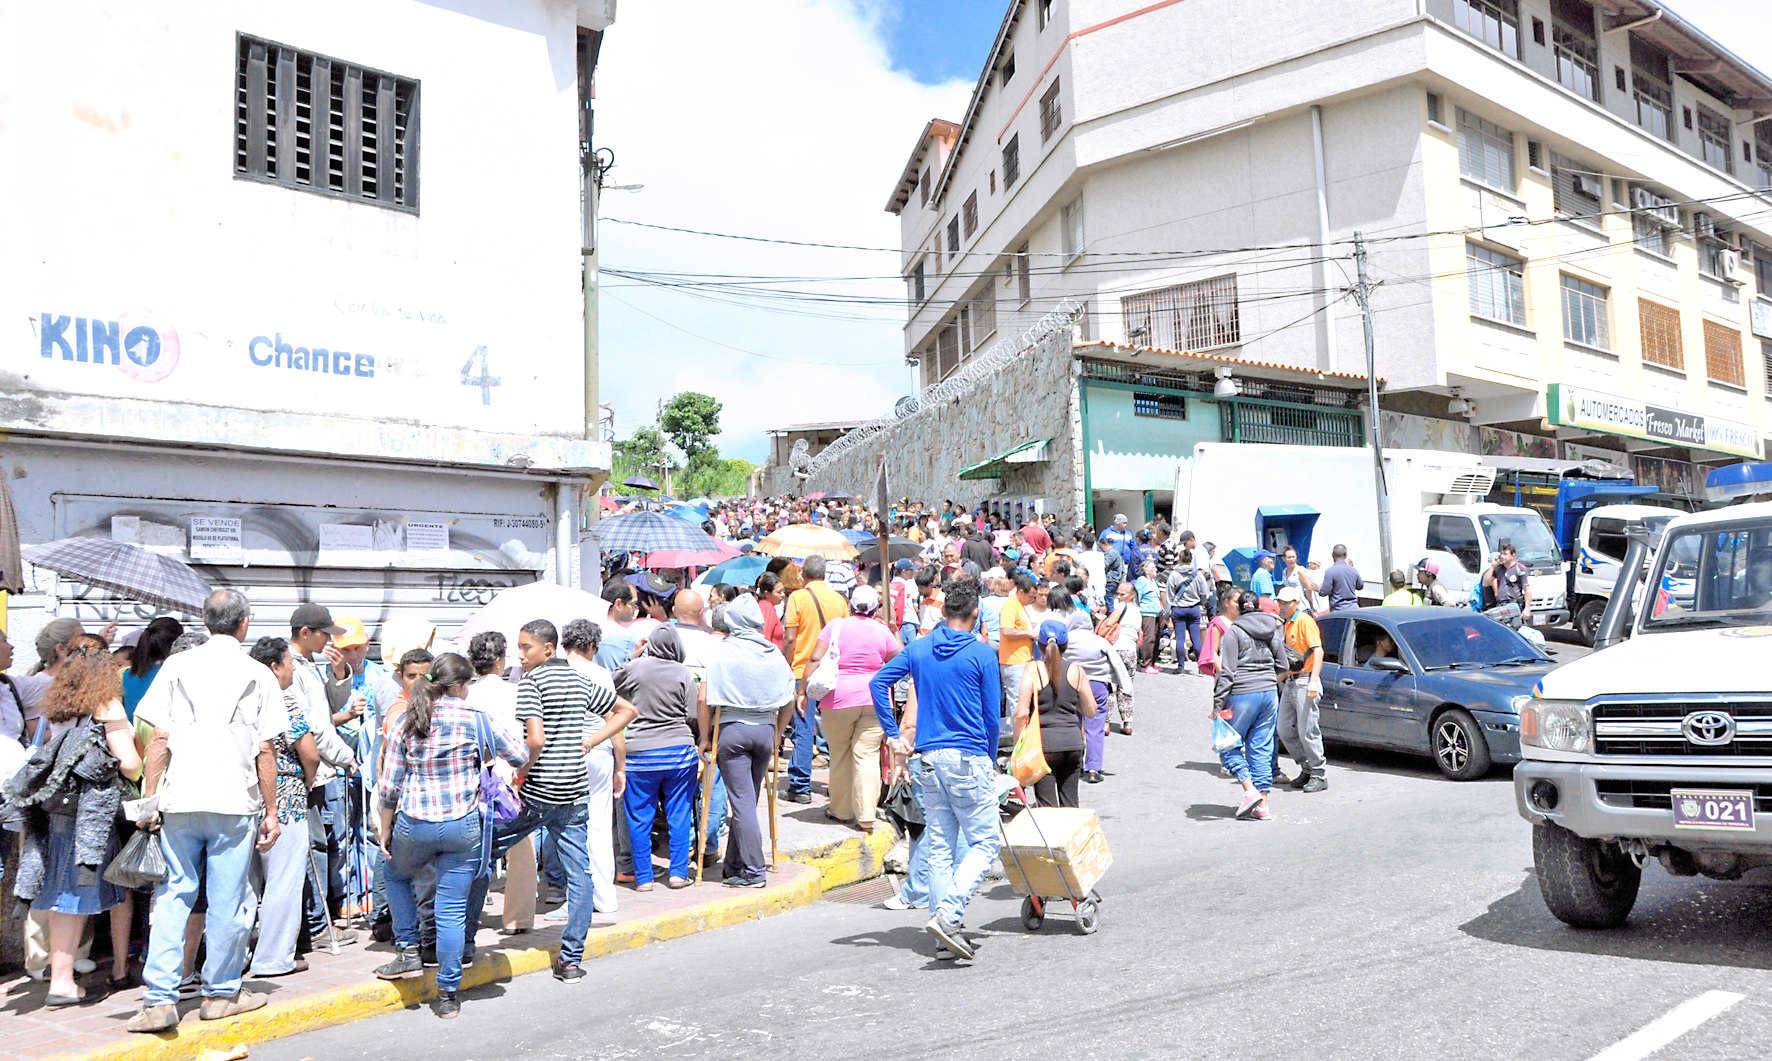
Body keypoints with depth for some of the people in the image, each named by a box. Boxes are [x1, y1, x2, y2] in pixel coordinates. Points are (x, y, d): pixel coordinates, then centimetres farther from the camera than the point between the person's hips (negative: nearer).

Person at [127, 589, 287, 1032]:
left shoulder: (176, 666, 4)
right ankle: (221, 993, 18)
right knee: (227, 902, 7)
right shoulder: (258, 675, -1)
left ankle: (159, 999, 6)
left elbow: (159, 739, 1)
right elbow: (265, 751, -1)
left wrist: (148, 799, 9)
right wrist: (271, 812, 5)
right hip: (235, 803, -2)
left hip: (179, 801, 2)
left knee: (172, 897, 10)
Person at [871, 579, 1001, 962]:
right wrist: (991, 762, 10)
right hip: (968, 758, -5)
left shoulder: (918, 649, 7)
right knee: (984, 843, 3)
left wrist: (893, 734, 6)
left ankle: (945, 936, 13)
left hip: (927, 757, 5)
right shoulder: (981, 654, -5)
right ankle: (947, 915, -12)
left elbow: (878, 682, 2)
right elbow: (992, 716, -3)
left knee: (939, 848, 10)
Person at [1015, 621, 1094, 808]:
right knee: (1070, 803, 15)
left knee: (1047, 806, 2)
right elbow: (1091, 712, 11)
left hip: (1044, 742, -3)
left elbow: (1021, 713, -10)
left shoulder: (1033, 669, -5)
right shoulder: (1076, 670, 3)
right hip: (1072, 741, 3)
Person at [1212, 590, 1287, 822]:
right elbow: (1282, 665, 14)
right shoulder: (1273, 629, 10)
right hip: (1269, 693, 6)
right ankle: (1262, 805, 8)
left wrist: (1218, 704, -11)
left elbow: (1227, 671, -12)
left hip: (1243, 694, -6)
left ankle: (1250, 789, -8)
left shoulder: (1234, 631, -8)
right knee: (1262, 749, 9)